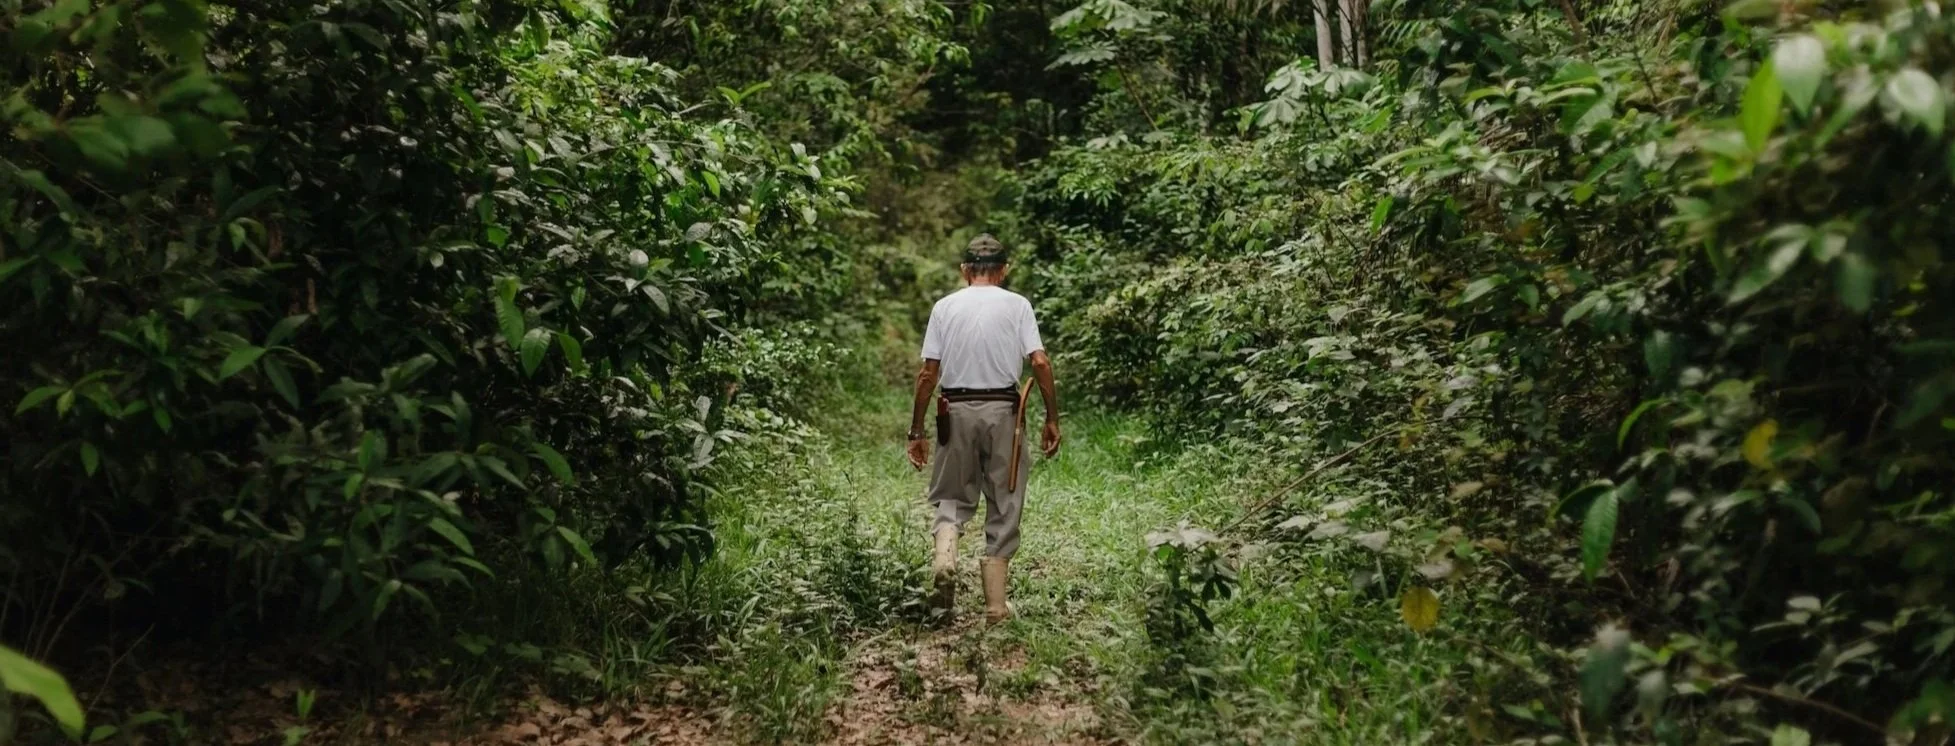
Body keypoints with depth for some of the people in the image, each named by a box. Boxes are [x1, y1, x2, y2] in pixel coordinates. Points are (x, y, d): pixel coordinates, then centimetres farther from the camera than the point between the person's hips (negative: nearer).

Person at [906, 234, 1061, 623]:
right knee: (1003, 507, 8)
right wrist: (1052, 420, 0)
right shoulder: (1017, 305, 2)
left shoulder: (945, 306, 5)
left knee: (952, 497, 17)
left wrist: (916, 431, 6)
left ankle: (944, 556, -12)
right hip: (1002, 410, -1)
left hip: (956, 410, 1)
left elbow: (928, 373, 1)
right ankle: (996, 604, 11)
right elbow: (1040, 363, -7)